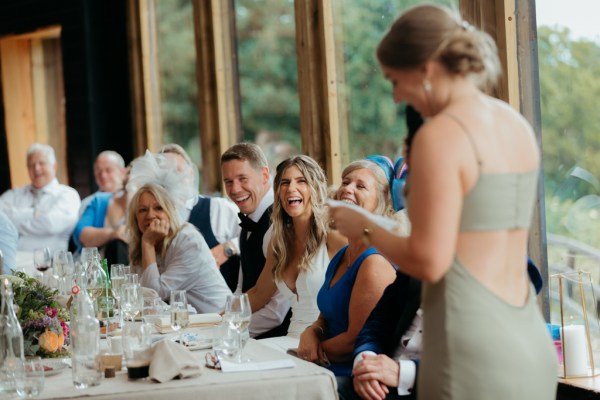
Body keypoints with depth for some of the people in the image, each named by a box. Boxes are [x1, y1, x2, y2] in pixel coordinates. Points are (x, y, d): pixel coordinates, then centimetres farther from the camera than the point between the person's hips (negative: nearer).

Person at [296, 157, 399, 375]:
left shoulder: (375, 262, -17)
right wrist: (310, 334, -3)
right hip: (329, 373, 8)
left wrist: (318, 351, -3)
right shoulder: (341, 257, 13)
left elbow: (356, 339, -17)